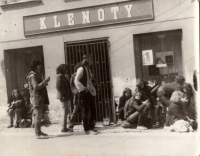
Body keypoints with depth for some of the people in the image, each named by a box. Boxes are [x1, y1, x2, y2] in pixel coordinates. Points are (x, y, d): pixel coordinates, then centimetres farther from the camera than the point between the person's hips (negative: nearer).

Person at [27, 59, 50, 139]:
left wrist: (44, 83, 12)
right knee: (38, 116, -11)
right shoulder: (32, 76, -12)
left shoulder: (36, 74, 20)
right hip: (36, 97, -10)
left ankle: (39, 132, 20)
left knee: (39, 115, 13)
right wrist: (45, 81, -21)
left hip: (40, 97, 10)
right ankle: (37, 134, -10)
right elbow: (36, 87, -22)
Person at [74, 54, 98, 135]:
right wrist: (83, 89, -21)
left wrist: (93, 89, 14)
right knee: (85, 111, -3)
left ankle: (91, 127, 22)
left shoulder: (88, 69, 17)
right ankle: (87, 129, 2)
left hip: (90, 92, 9)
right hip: (84, 93, -9)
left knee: (92, 110, 11)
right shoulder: (81, 69, -9)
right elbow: (76, 81, -17)